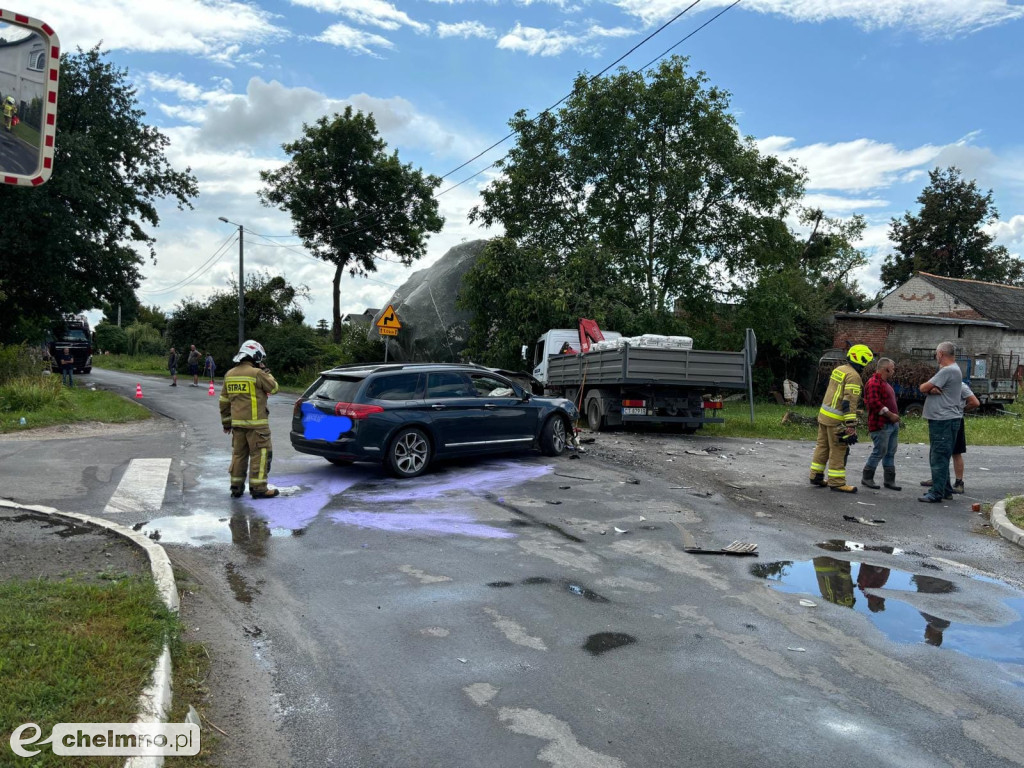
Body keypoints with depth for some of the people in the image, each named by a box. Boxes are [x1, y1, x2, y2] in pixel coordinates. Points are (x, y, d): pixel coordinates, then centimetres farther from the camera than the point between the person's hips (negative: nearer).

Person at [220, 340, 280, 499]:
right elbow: (273, 388, 0)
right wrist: (266, 371, 10)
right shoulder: (257, 373, -13)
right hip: (255, 423, -7)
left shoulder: (229, 374, 11)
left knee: (239, 454, 14)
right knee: (260, 454, -2)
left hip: (237, 422, 7)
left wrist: (226, 422, 22)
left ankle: (236, 487, 19)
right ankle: (259, 488, -2)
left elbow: (224, 401, 15)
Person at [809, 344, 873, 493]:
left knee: (822, 446, 15)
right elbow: (849, 402, -23)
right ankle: (836, 482, 5)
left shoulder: (839, 369, 12)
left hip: (824, 414, 9)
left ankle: (816, 476, 22)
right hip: (837, 420, -9)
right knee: (838, 451, -1)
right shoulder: (853, 376, -16)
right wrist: (851, 426, -24)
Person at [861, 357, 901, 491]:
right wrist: (890, 414, -19)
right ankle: (867, 478, 5)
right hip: (881, 425, -10)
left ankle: (889, 480, 16)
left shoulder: (885, 382, 20)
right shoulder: (874, 382, -14)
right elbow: (874, 403, -23)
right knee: (879, 452, -6)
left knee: (890, 453, 11)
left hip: (892, 424, 10)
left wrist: (896, 415, 17)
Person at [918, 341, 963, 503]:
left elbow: (923, 388, -16)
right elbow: (925, 389, 7)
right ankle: (945, 490, 26)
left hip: (944, 420, -11)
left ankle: (937, 493, -5)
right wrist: (932, 389, -13)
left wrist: (928, 388, 4)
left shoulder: (948, 371, -16)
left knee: (939, 458, -8)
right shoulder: (950, 369, 19)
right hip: (939, 419, 11)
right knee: (939, 457, 17)